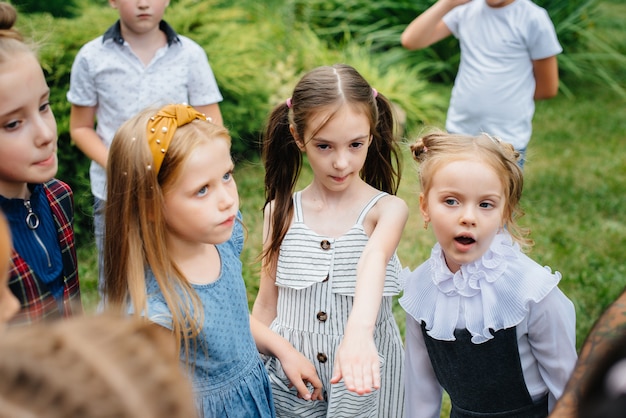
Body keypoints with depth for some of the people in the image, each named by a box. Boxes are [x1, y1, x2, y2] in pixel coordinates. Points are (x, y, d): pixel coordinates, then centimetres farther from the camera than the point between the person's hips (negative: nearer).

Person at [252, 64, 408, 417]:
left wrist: (358, 331, -49)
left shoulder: (387, 209, -11)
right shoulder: (281, 212, -2)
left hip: (364, 376, -2)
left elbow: (374, 259, -32)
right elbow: (267, 304, 5)